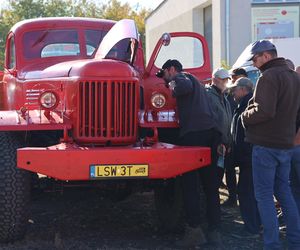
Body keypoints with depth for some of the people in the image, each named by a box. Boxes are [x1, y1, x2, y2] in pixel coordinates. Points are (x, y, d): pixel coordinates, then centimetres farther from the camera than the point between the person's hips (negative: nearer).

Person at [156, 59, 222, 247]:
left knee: (190, 183, -5)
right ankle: (214, 231, 11)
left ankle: (195, 230, -8)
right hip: (212, 132, 9)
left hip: (194, 133, -8)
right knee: (211, 184, 9)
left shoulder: (181, 77, 4)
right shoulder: (195, 81, 32)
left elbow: (185, 86, -21)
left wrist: (173, 87, -3)